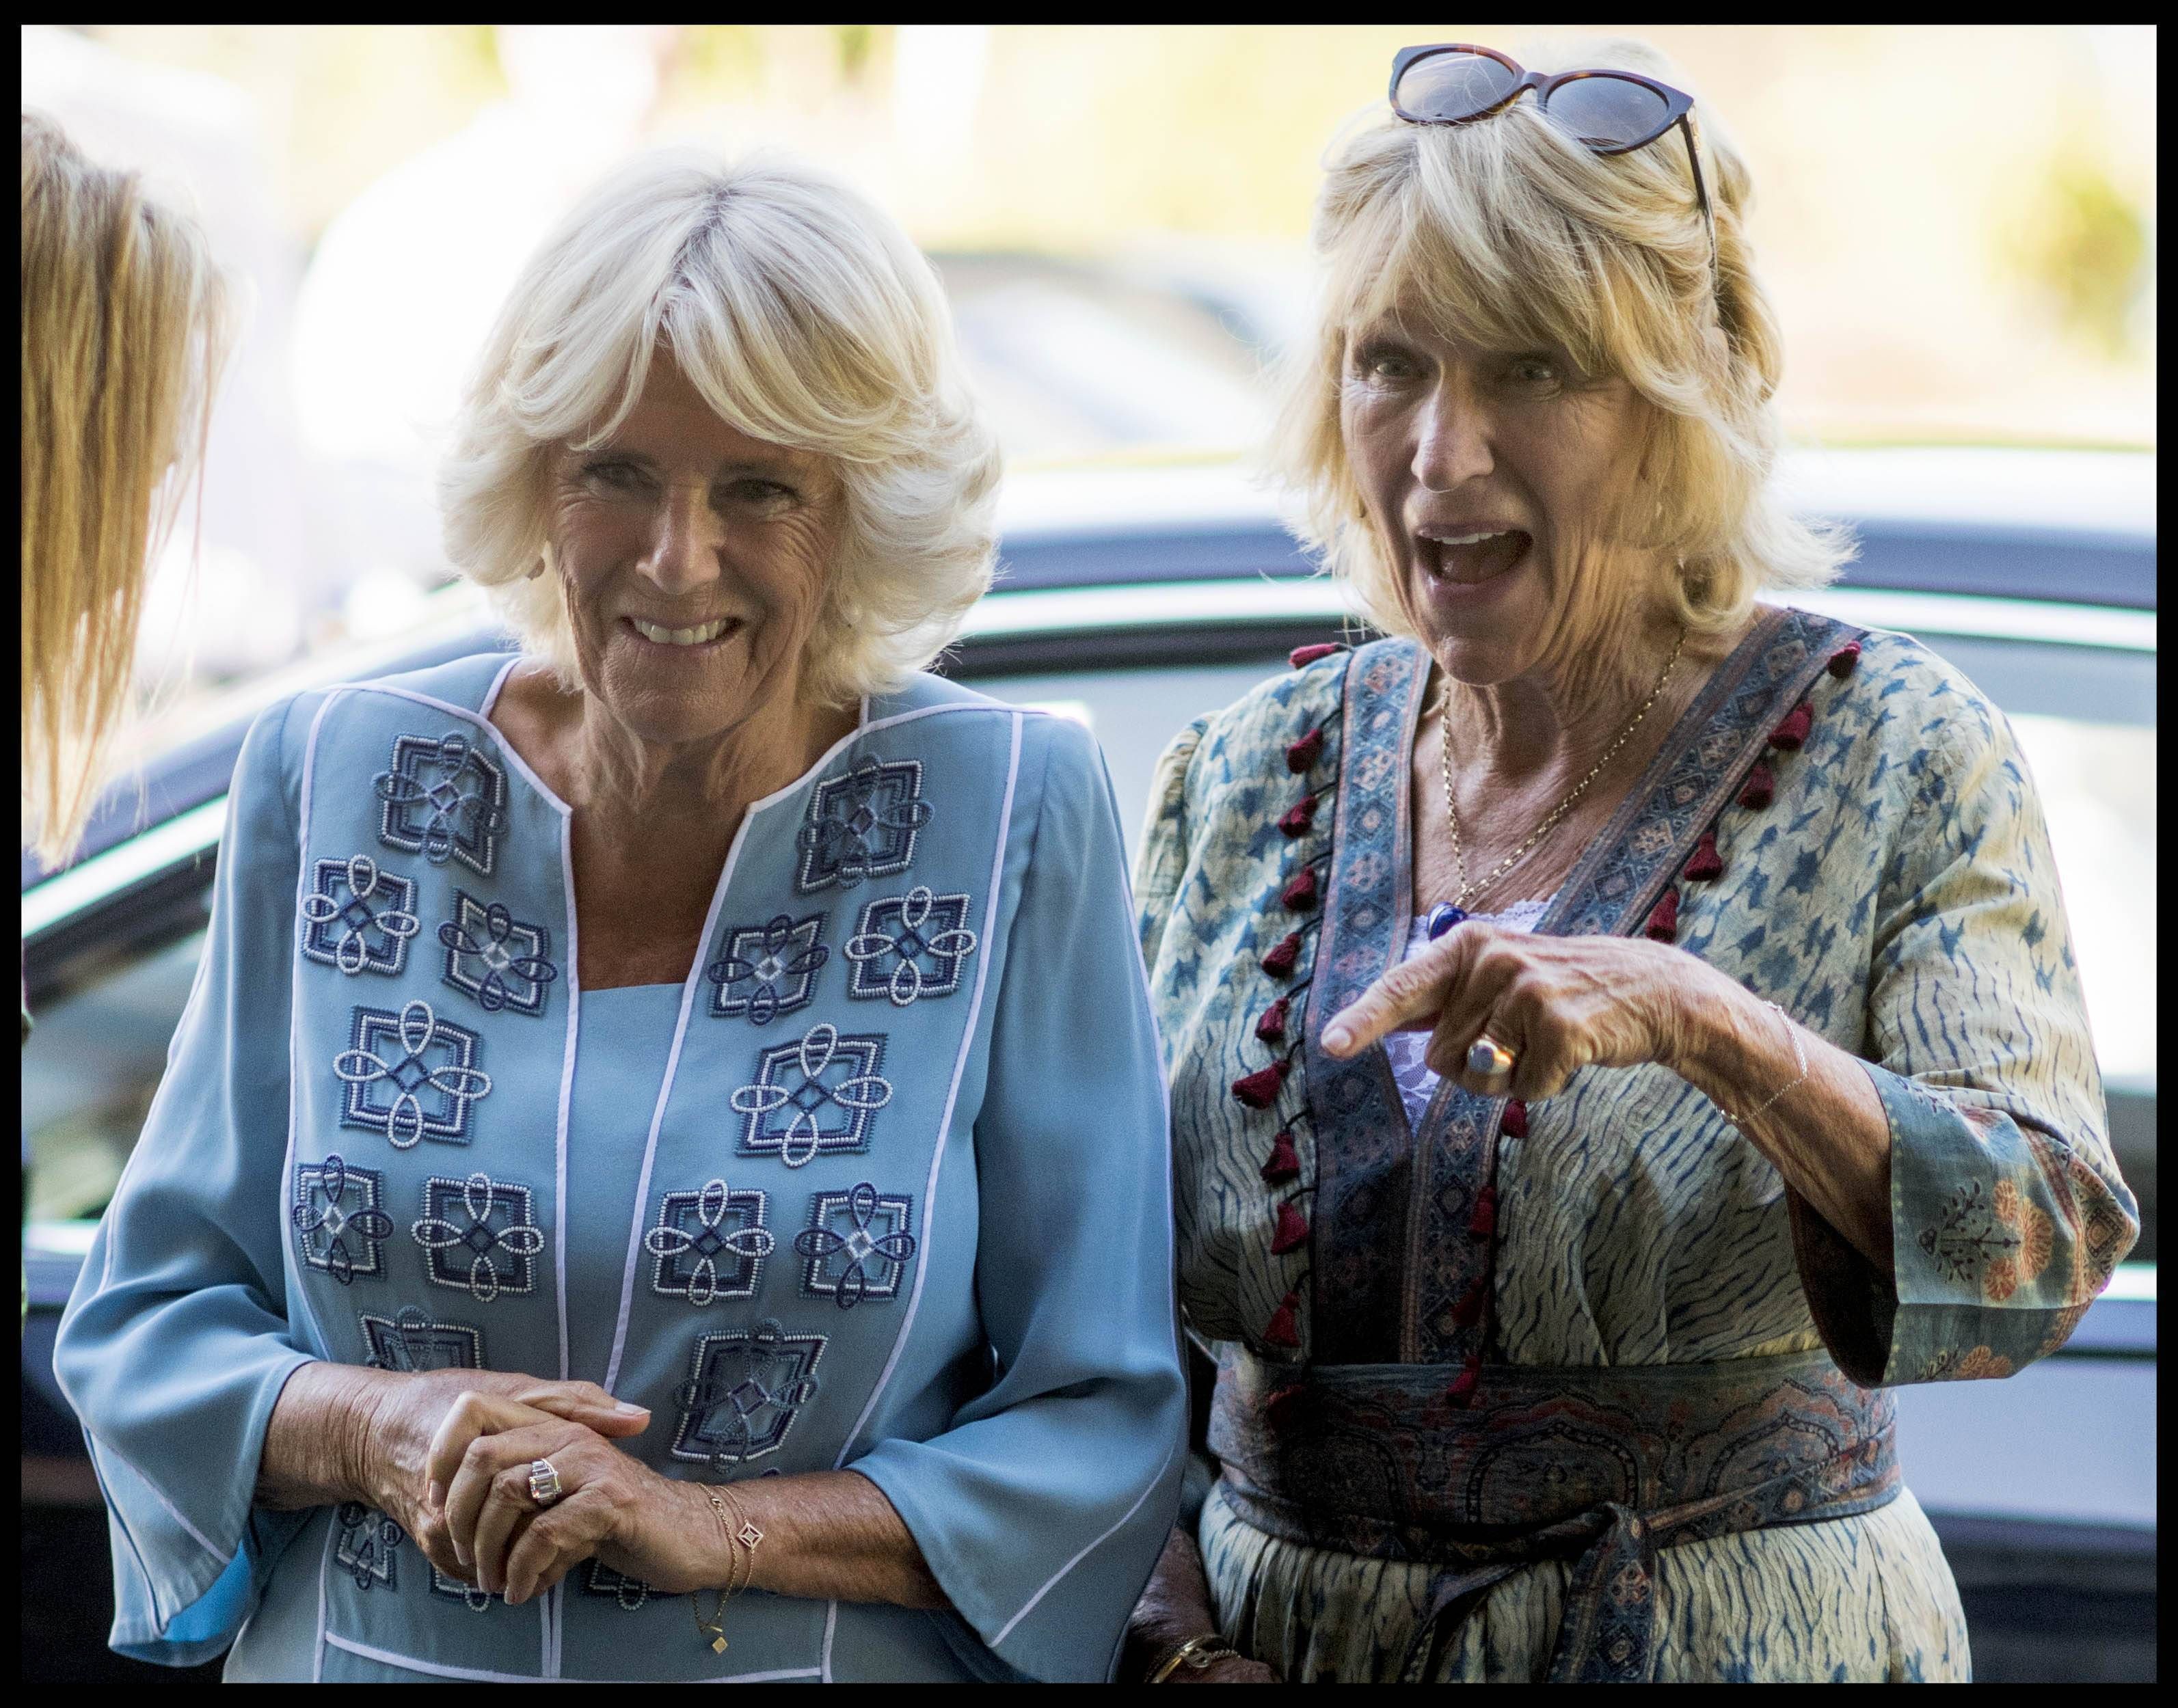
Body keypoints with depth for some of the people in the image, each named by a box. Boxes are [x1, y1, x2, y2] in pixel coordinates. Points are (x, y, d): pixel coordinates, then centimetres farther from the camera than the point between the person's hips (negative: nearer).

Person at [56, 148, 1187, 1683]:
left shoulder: (1016, 812, -10)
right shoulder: (331, 784, -5)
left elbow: (1104, 1433, -10)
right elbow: (147, 1332, 0)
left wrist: (710, 1526, -21)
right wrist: (371, 1429, -18)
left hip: (839, 1659, -1)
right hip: (364, 1658, 2)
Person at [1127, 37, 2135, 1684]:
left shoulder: (1893, 751, -9)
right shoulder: (1241, 781, 1)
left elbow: (2045, 1251, -21)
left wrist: (1704, 1024, -35)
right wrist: (1170, 1621, -10)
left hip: (1735, 1637, -3)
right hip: (1275, 1627, 3)